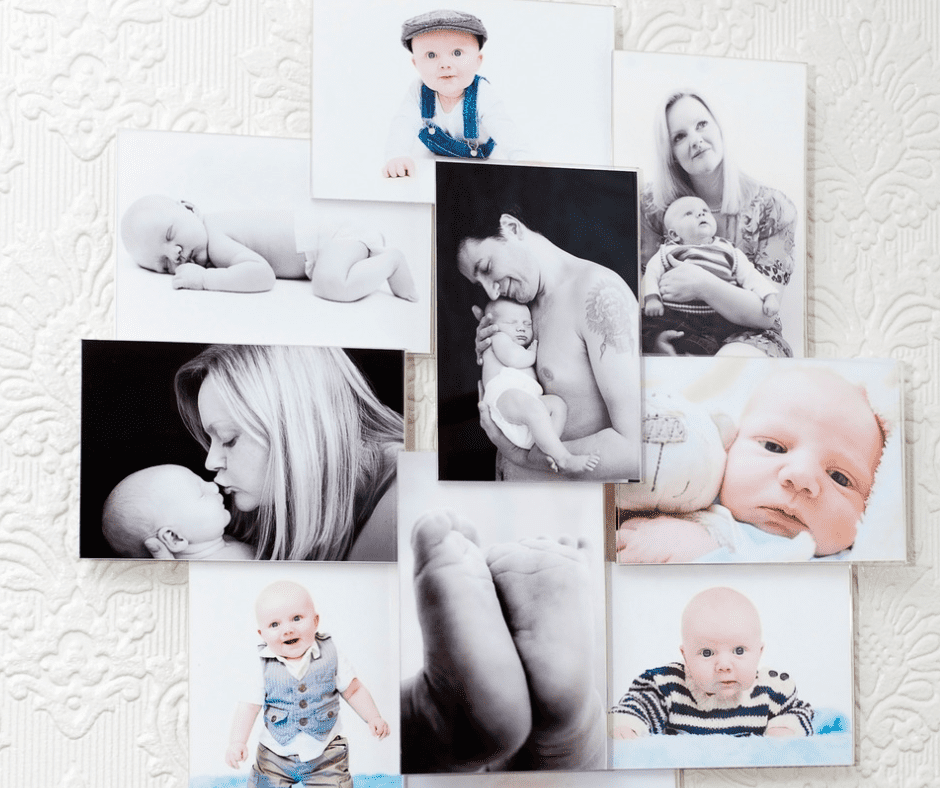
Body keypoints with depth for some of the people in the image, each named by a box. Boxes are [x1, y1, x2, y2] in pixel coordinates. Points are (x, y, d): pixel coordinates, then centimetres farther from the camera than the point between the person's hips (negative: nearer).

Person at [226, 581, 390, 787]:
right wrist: (237, 742, -17)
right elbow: (249, 706, -7)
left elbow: (353, 690, 1)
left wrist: (373, 718, -8)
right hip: (275, 755, 0)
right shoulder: (263, 667, -11)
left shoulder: (330, 656, -9)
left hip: (326, 751, 0)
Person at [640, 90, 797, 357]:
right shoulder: (654, 204, 6)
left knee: (735, 359, -40)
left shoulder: (773, 208, 0)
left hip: (746, 339, -2)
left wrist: (703, 285, -23)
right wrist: (651, 332, -18)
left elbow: (767, 312, -6)